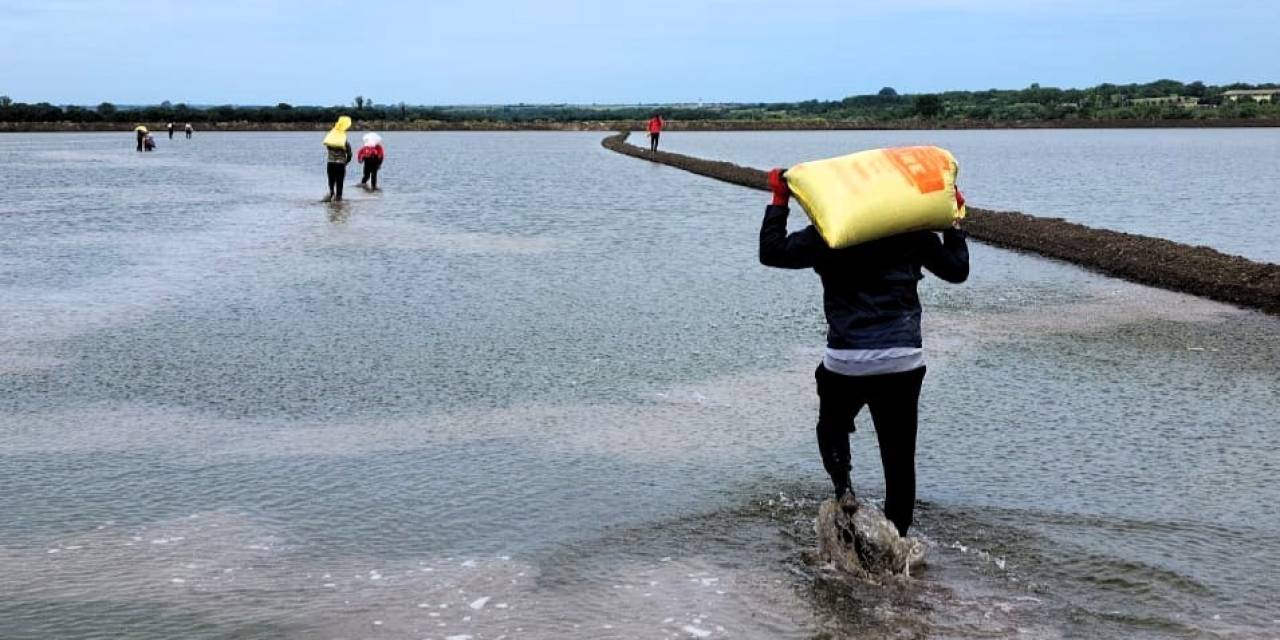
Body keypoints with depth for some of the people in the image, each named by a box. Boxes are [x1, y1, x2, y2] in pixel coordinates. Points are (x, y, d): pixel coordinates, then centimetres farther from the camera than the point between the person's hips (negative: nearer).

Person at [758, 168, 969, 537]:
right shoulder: (913, 233, 7)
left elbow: (771, 251, 3)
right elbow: (957, 270, 15)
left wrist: (779, 201, 11)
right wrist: (954, 222, 27)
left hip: (846, 363, -1)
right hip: (904, 361, 1)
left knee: (832, 430, 26)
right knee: (899, 457, 10)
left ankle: (843, 487, 1)